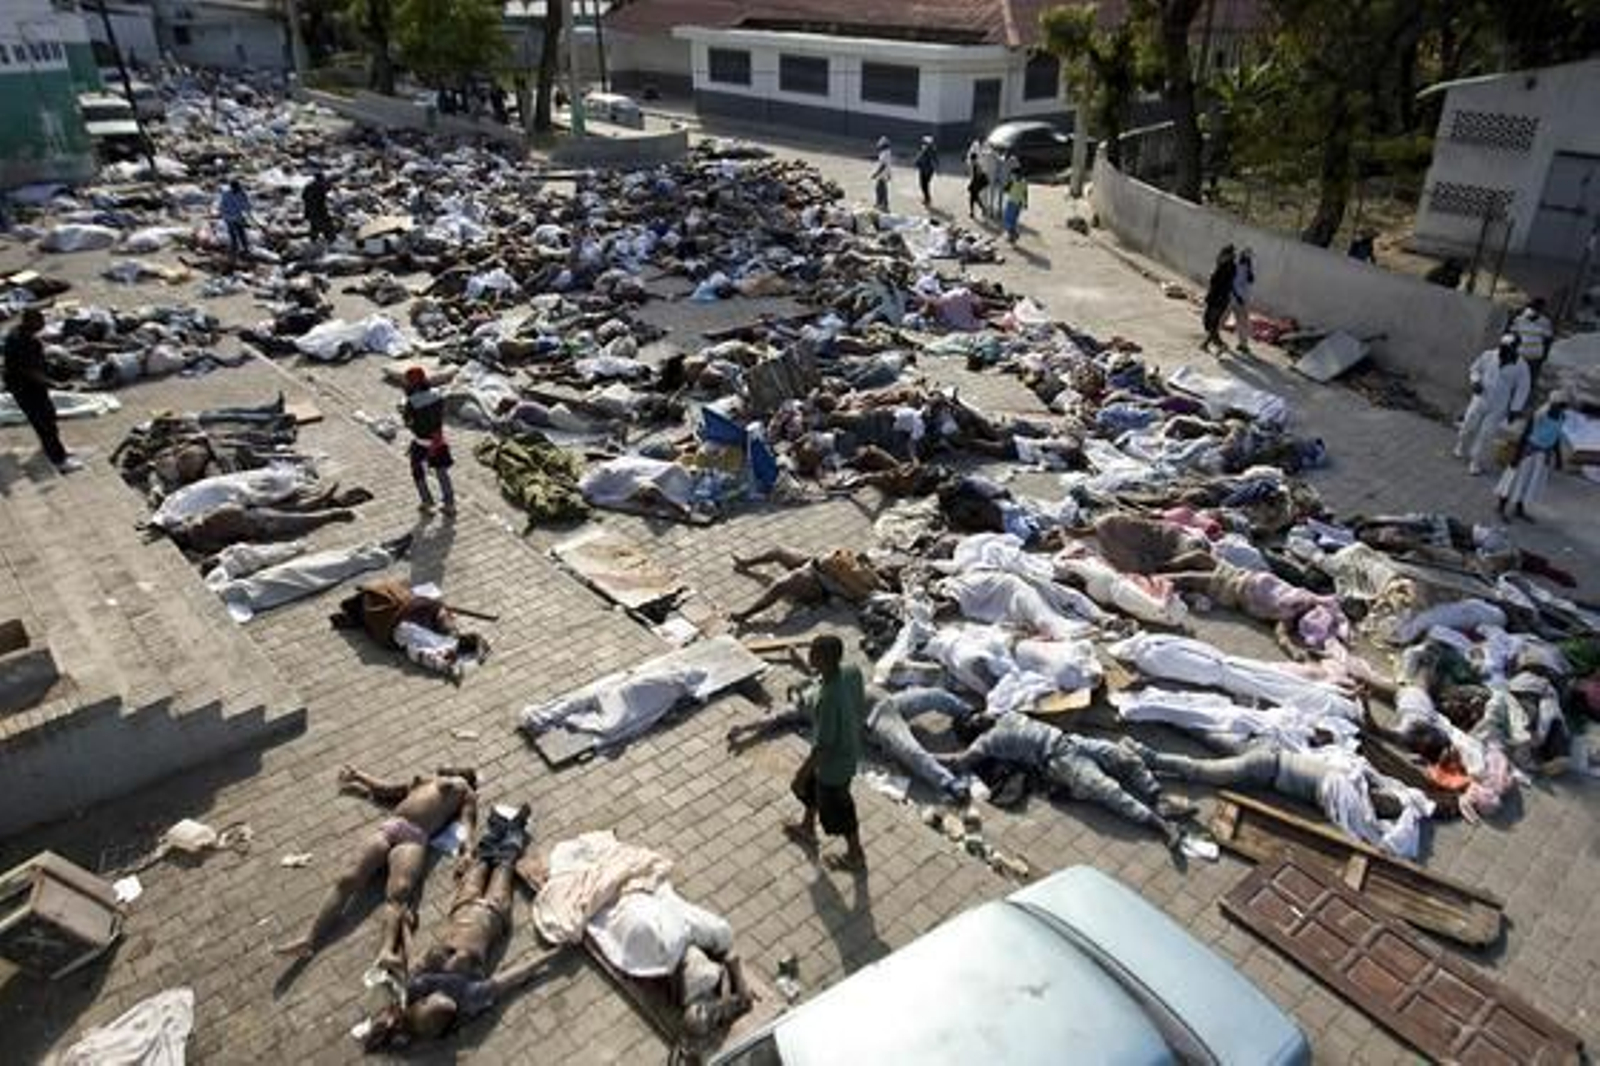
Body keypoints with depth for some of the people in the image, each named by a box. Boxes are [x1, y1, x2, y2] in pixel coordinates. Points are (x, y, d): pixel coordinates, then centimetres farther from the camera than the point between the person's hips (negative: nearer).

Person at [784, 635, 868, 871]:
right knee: (811, 786, 32)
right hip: (849, 747, 8)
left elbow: (823, 745, -29)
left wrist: (801, 774, -16)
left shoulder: (828, 698, -40)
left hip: (835, 761, -8)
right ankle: (807, 829, 58)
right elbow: (861, 708, 0)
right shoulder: (852, 672, -17)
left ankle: (855, 856, 46)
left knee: (836, 809, 20)